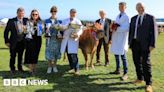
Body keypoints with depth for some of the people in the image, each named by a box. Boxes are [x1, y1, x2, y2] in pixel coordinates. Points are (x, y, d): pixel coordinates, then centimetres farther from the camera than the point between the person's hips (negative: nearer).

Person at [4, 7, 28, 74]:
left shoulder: (26, 20, -1)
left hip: (22, 42, 2)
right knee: (13, 56, 9)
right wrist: (7, 41, -4)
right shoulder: (11, 21, -6)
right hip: (13, 42, -2)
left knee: (20, 56, 14)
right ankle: (12, 69, 26)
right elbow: (6, 32, -2)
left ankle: (20, 68, 31)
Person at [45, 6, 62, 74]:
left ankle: (54, 66, 18)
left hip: (57, 39, 1)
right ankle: (49, 67, 12)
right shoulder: (47, 21, 8)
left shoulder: (59, 21, 9)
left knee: (56, 52, 4)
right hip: (50, 39, -1)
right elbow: (46, 29, 6)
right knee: (49, 53, -1)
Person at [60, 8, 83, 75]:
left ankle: (77, 70, -6)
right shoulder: (65, 21, 17)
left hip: (73, 40, -4)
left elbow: (80, 30, -3)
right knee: (69, 55, 7)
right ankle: (72, 68, 20)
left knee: (74, 55, -12)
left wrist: (78, 34, -24)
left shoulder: (78, 21, 6)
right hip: (66, 40, 4)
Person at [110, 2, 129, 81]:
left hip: (122, 38, -8)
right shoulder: (118, 16, 16)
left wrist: (117, 29, -18)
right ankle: (117, 70, 26)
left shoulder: (126, 17, -8)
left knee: (123, 56, -7)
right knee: (116, 54, 13)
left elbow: (126, 28, -17)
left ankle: (125, 73, -1)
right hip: (116, 38, 8)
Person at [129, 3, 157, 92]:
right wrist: (130, 43, 9)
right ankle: (140, 78, 27)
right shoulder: (133, 18, 14)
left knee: (145, 63, -7)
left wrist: (152, 44, -13)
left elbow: (153, 31, -5)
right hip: (134, 43, 5)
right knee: (137, 62, 11)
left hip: (145, 44, -5)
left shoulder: (150, 17, 0)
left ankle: (148, 84, 0)